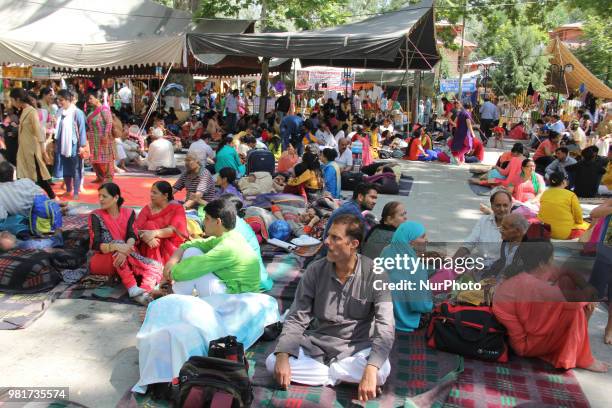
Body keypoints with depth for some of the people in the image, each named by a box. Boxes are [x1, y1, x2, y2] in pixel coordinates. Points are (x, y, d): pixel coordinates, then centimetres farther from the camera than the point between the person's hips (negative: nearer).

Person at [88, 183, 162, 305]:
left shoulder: (129, 213, 4)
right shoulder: (96, 216, -5)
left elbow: (132, 237, -12)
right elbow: (96, 245, -17)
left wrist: (125, 250, -34)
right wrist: (117, 246, -37)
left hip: (126, 261, 3)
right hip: (102, 261, -3)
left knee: (155, 267, -19)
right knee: (117, 243, -33)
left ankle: (144, 293, -48)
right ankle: (133, 289, -43)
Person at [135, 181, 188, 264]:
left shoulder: (177, 208, -1)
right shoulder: (148, 208, 5)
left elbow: (174, 230, -17)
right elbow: (136, 228, -8)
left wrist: (155, 233, -33)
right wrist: (145, 236, -30)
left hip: (173, 247, -2)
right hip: (151, 248, 2)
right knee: (149, 224, -23)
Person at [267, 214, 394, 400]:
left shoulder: (374, 274, -16)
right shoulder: (315, 270, -9)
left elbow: (385, 326, -23)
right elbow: (296, 318, -6)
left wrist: (371, 369, -38)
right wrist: (283, 355, -23)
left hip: (357, 347, -2)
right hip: (318, 344, 2)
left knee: (381, 371, -33)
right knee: (272, 362, -19)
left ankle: (323, 371, -11)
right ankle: (338, 376, -13)